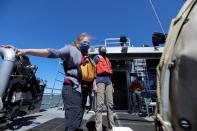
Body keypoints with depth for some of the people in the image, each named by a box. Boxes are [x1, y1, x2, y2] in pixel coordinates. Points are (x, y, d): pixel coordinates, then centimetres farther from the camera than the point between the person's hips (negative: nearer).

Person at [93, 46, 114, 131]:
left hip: (108, 82, 6)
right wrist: (94, 84, -13)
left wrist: (111, 84, 16)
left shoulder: (107, 60, 27)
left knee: (110, 104, 5)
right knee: (100, 104, -10)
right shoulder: (97, 58, 9)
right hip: (100, 81, -6)